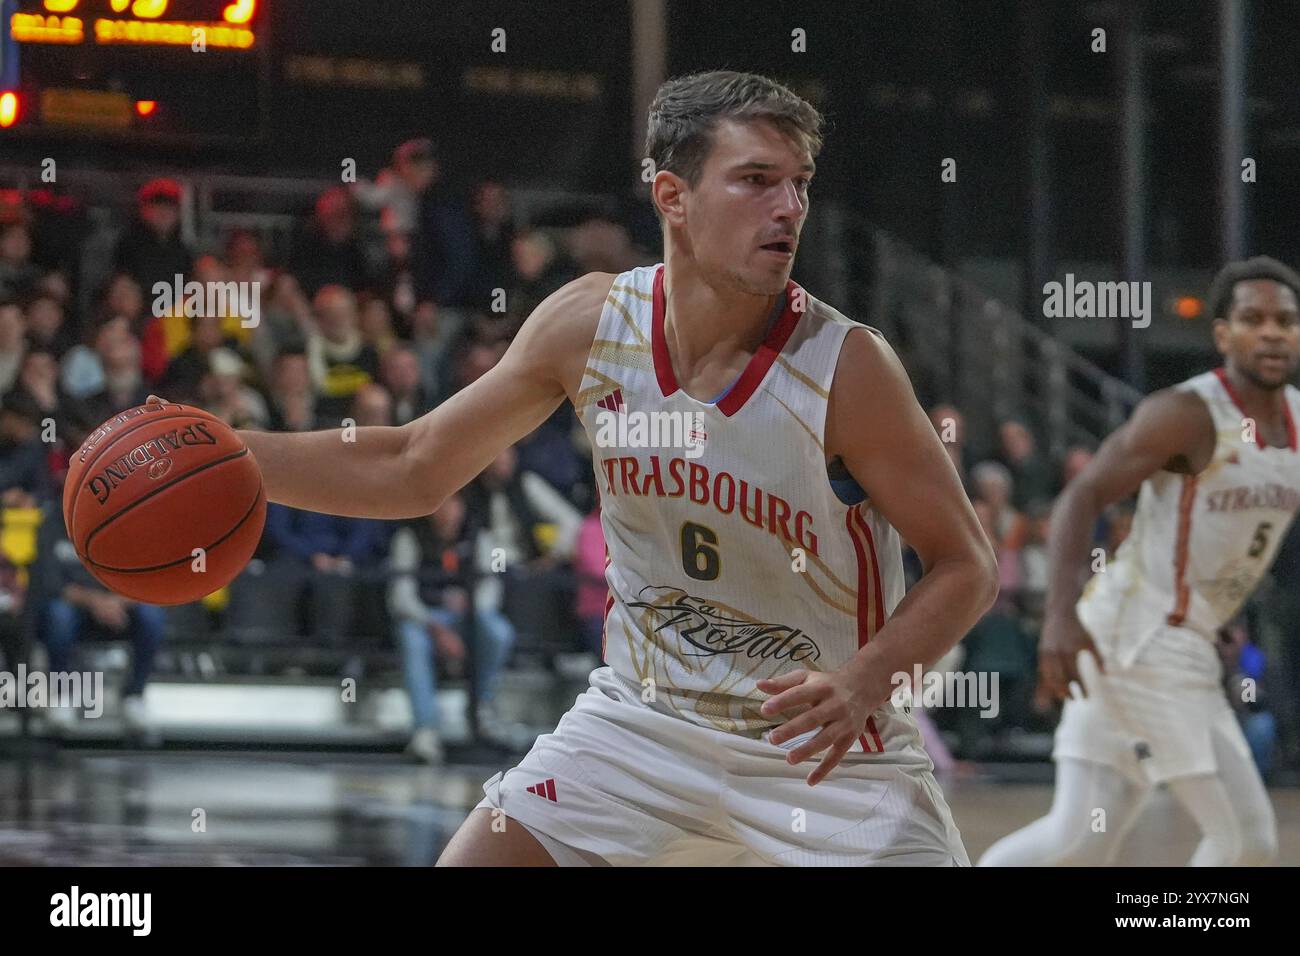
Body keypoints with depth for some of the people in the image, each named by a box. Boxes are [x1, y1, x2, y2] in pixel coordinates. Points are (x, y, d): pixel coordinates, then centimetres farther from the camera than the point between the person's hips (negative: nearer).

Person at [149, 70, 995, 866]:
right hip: (641, 719, 3)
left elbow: (967, 565, -12)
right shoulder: (590, 324, -10)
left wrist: (862, 683, -29)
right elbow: (411, 470, 3)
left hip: (825, 747, -3)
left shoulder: (846, 367, -21)